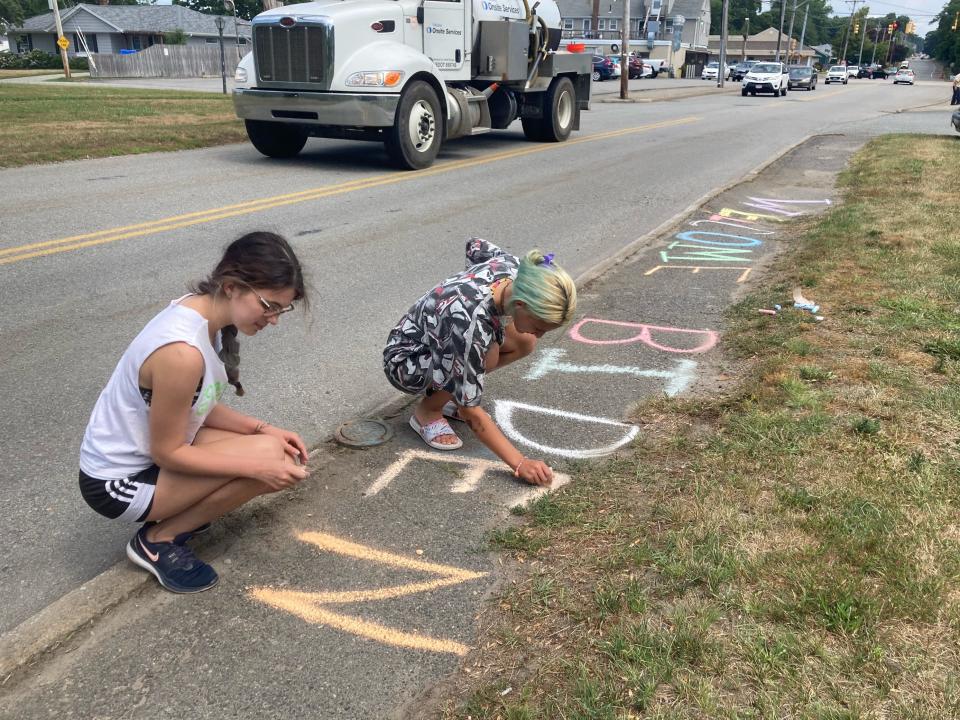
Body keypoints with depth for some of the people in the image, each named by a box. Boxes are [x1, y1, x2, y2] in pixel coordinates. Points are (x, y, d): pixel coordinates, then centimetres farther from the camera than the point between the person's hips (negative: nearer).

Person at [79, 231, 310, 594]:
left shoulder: (203, 313, -5)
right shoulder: (182, 351, -33)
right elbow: (168, 452, -23)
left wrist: (263, 429, -6)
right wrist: (258, 465, -22)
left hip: (152, 451, 8)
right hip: (118, 482, -8)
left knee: (283, 465, -1)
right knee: (267, 455, -22)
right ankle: (158, 541, -4)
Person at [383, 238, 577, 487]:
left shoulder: (511, 267, -21)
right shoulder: (471, 323, -41)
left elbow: (475, 245, 5)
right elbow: (470, 413, -33)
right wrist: (520, 464, -34)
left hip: (438, 337, 8)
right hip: (405, 360, -7)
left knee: (524, 343, -7)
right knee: (487, 355, -32)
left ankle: (449, 391, 7)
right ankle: (427, 411, -7)